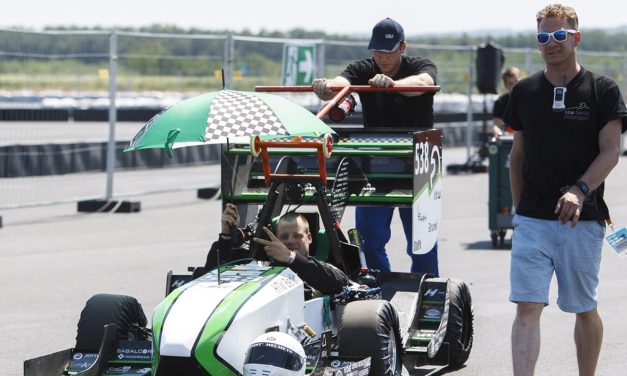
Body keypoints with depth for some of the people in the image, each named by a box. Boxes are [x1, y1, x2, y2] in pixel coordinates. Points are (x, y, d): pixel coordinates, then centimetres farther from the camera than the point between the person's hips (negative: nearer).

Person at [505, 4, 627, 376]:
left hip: (583, 220, -2)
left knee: (585, 310, 9)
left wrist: (580, 190, -22)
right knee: (527, 307, -8)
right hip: (532, 220, 2)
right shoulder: (525, 91, 10)